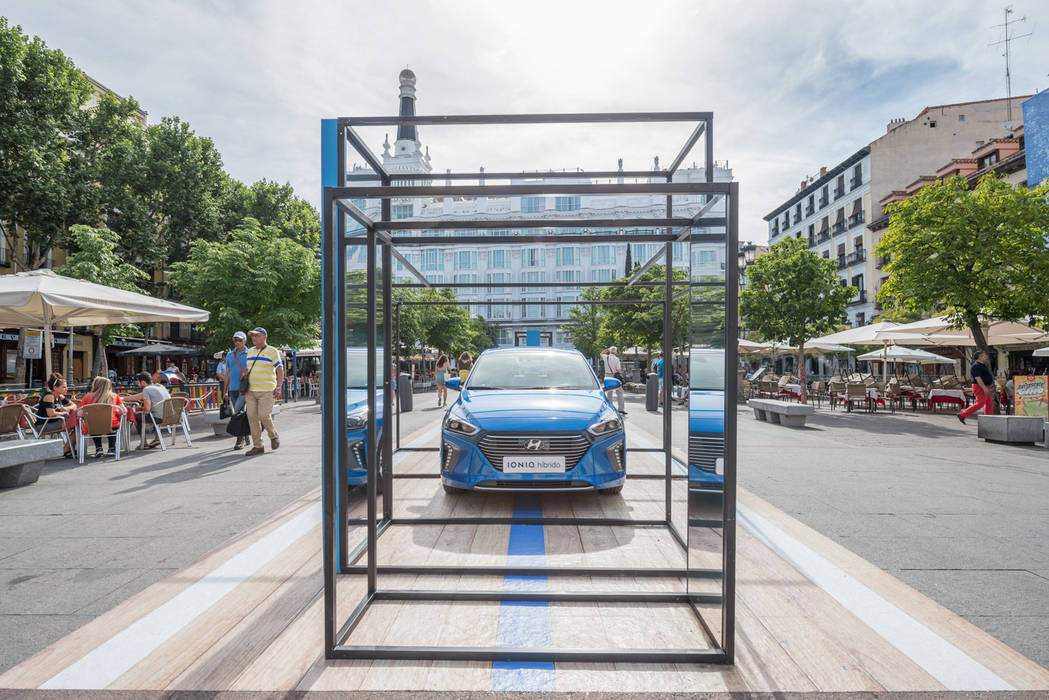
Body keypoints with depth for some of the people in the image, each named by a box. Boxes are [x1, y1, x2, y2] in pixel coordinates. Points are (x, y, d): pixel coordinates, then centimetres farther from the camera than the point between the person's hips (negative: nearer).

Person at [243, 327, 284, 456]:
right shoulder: (249, 351, 14)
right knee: (252, 417, 1)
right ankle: (257, 446, 8)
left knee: (263, 415, -11)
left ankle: (273, 436, 16)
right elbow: (248, 370, 22)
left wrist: (278, 387, -13)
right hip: (251, 391, 6)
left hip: (267, 391, -5)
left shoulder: (272, 351, -2)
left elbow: (280, 369, -6)